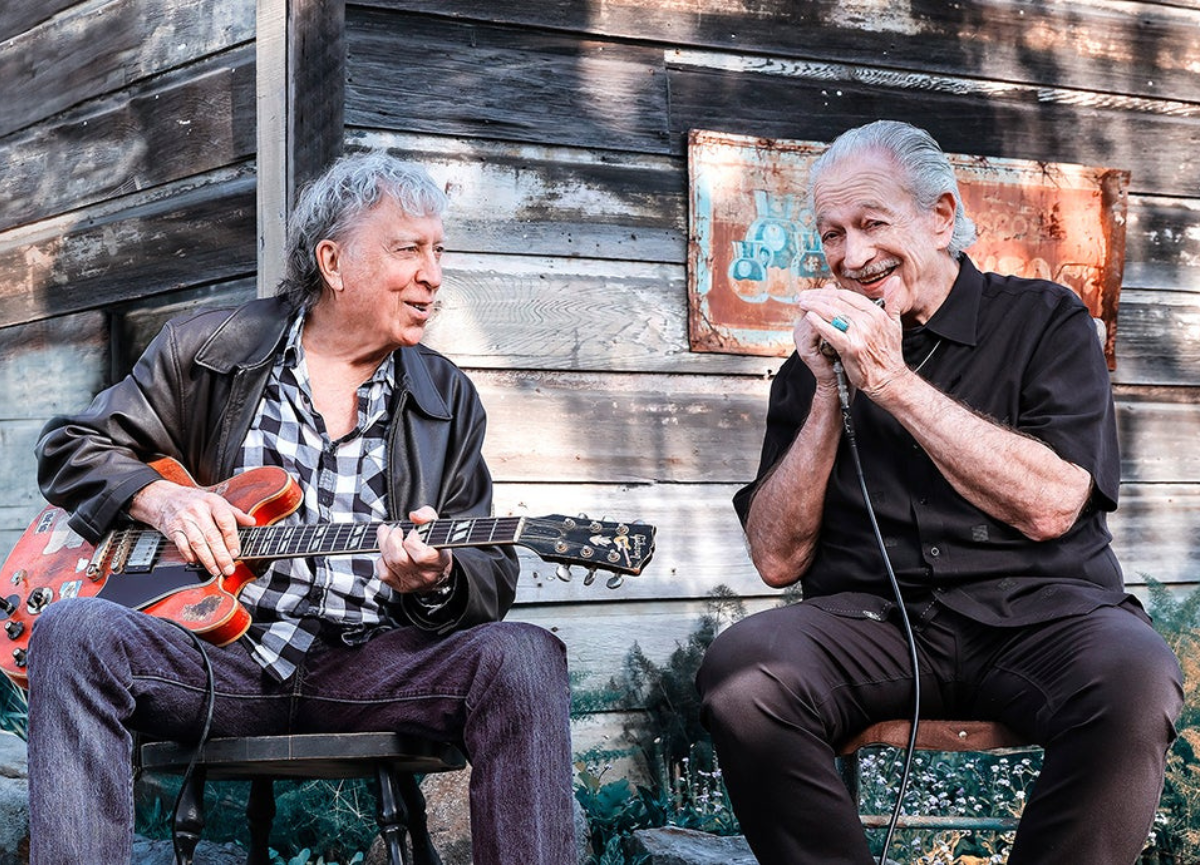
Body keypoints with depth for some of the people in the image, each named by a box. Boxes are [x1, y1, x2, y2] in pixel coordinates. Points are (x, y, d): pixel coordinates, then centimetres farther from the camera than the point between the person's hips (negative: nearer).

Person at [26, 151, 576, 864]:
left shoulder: (449, 399, 13)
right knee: (76, 634, -31)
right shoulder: (206, 350, 9)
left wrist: (439, 583, -15)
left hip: (365, 668, 1)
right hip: (213, 654, -1)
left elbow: (493, 578, 10)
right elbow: (70, 448, 14)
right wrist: (159, 497, -7)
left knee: (524, 658, -26)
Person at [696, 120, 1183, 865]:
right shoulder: (821, 358, 15)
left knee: (1133, 680, -35)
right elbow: (778, 560, 8)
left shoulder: (1043, 320, 8)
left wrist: (894, 383, -8)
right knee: (741, 672, -30)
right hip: (873, 620, 2)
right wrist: (830, 398, -2)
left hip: (1035, 610, -1)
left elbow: (1048, 507, -8)